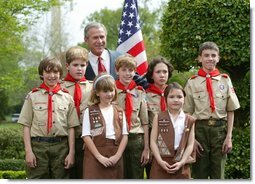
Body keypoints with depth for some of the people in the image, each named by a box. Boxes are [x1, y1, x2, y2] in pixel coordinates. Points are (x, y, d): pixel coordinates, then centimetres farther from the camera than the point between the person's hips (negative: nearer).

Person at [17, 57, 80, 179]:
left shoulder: (67, 97, 8)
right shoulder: (33, 96, 5)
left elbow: (71, 127, 6)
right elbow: (26, 125, 1)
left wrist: (71, 152, 0)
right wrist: (28, 151, -6)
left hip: (61, 146, 1)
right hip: (38, 146, -1)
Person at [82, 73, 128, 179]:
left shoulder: (119, 112, 10)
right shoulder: (89, 111, 1)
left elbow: (124, 135, 5)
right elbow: (86, 136, -6)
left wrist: (117, 155, -8)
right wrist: (99, 156, -13)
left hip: (115, 157, 3)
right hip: (95, 156, -3)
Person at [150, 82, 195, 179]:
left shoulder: (189, 120, 6)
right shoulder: (159, 118, 3)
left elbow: (190, 144, 2)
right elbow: (153, 141, -1)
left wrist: (182, 162, -11)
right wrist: (160, 161, -12)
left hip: (181, 166, 1)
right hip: (161, 163, -1)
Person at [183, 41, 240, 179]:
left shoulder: (225, 80, 5)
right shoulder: (192, 82, 2)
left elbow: (230, 111, 6)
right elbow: (187, 114, 2)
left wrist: (229, 137, -1)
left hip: (220, 130, 1)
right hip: (199, 129, -1)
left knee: (218, 174, 6)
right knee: (199, 174, 7)